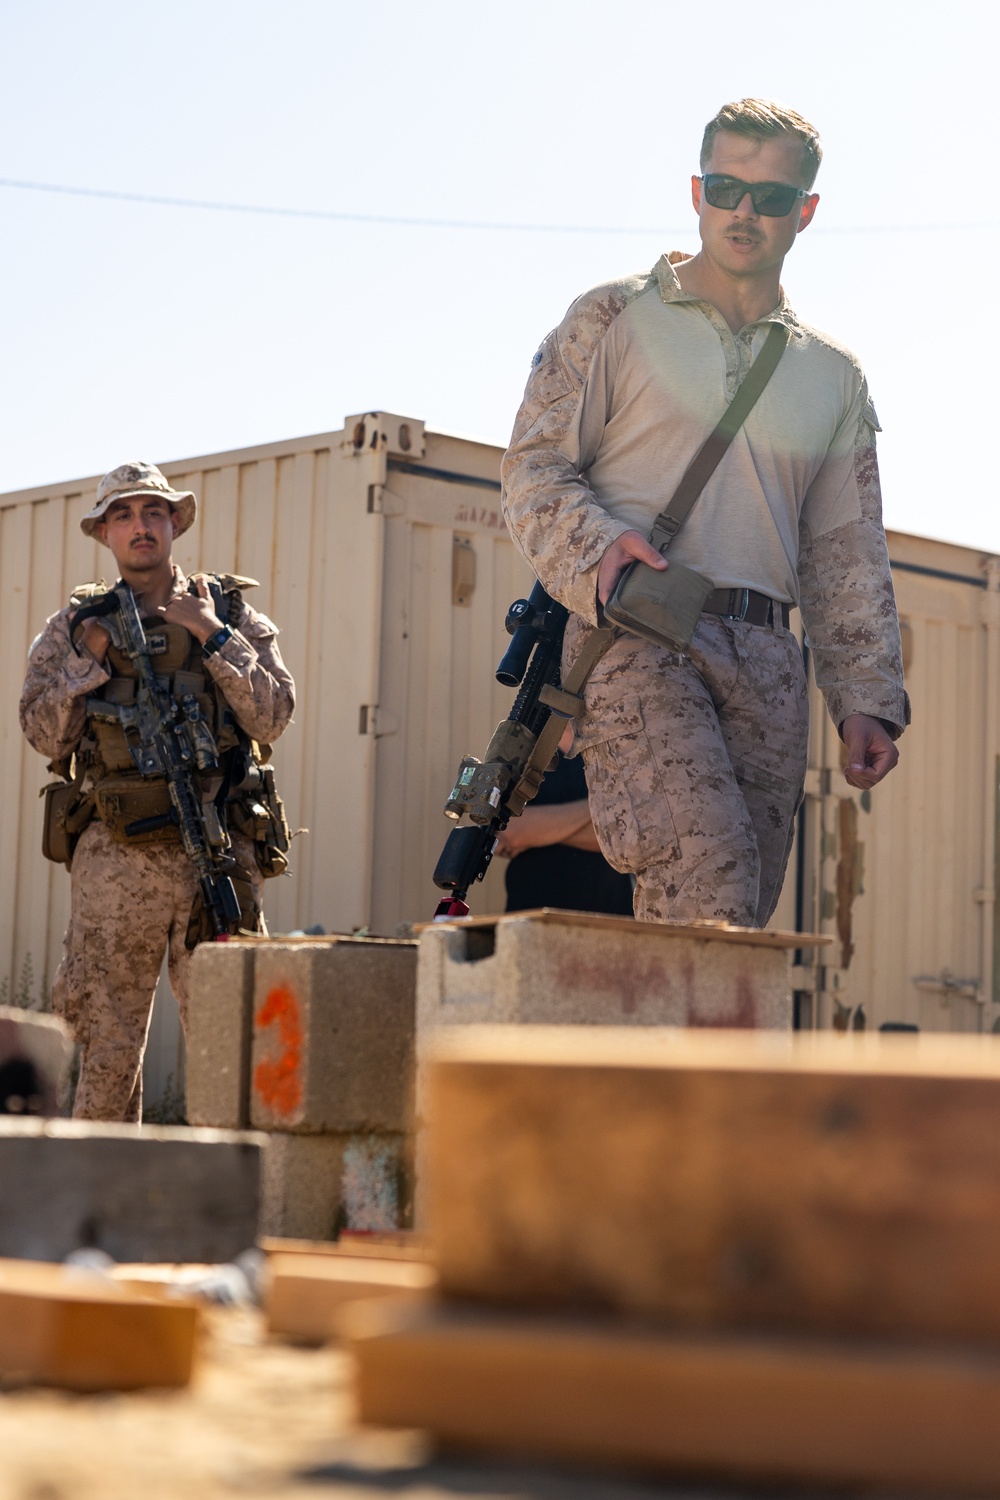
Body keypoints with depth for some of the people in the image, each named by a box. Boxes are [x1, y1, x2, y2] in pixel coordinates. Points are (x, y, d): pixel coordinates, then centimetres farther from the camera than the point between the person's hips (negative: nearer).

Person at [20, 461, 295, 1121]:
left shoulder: (232, 613, 11)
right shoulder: (76, 624, 12)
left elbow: (272, 716, 0)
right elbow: (45, 734, 5)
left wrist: (213, 636, -6)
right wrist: (90, 655, -4)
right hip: (114, 860, 1)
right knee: (107, 1046, 2)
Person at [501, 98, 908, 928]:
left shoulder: (834, 376, 21)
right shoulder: (614, 320, 10)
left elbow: (848, 555, 20)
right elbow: (534, 467, 5)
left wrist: (866, 698, 9)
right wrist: (597, 542, -15)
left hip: (766, 662, 4)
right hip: (635, 638, -4)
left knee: (746, 907, -3)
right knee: (708, 863, -25)